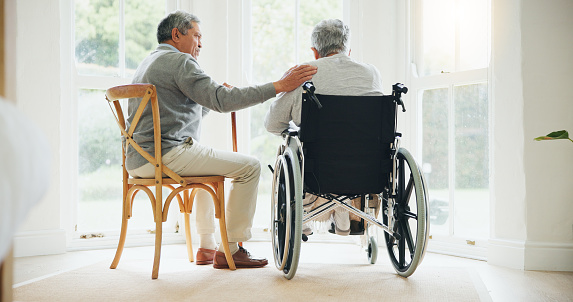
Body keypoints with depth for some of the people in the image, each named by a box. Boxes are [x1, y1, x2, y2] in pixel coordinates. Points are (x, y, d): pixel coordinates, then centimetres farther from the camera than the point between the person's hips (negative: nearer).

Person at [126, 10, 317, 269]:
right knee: (249, 166, -7)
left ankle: (207, 246, 29)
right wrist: (278, 86, -18)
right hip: (167, 153, -10)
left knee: (208, 164, 34)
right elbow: (222, 101, -19)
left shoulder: (147, 64, 25)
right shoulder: (178, 61, -7)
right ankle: (230, 250, -4)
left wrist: (218, 96, 24)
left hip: (138, 161, 10)